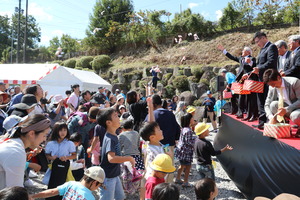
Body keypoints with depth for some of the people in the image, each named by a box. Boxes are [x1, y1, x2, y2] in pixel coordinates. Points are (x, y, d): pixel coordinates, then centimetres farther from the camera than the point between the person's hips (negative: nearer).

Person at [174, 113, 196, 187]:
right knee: (188, 166, 4)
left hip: (181, 150, 10)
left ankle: (178, 179, 35)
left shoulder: (184, 129, 5)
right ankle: (185, 182, 14)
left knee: (182, 165, 23)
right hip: (185, 151, -10)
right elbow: (188, 142, -23)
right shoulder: (188, 131, -24)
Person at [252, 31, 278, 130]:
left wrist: (259, 68, -18)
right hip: (261, 79, 10)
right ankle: (262, 122, 19)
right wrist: (256, 70, 3)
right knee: (261, 102, 12)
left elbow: (271, 62, -20)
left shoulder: (272, 47, -8)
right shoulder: (263, 49, 21)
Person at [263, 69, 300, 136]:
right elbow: (267, 105, -3)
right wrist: (271, 116, -23)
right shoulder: (272, 88, -6)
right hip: (285, 109, 5)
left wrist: (286, 110, -34)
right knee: (273, 105, -22)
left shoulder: (294, 82, -21)